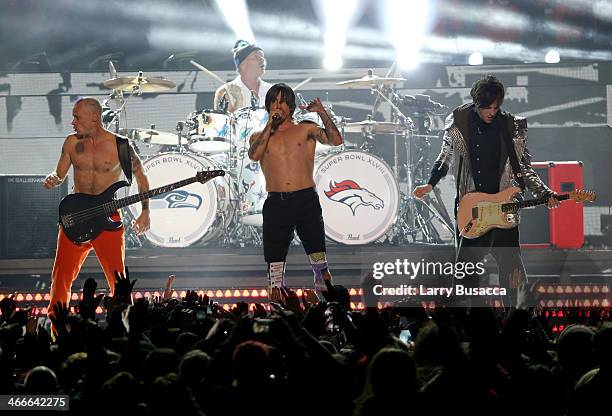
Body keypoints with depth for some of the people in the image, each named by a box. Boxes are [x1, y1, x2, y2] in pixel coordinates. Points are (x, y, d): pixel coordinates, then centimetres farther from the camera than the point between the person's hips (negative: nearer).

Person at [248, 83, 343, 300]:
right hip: (276, 203, 1)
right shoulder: (259, 136, 15)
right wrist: (270, 125, -5)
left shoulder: (305, 130, 11)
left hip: (306, 200, -1)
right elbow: (254, 155, -7)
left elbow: (336, 140, -3)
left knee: (318, 255, -7)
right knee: (275, 257, 0)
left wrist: (322, 113, -11)